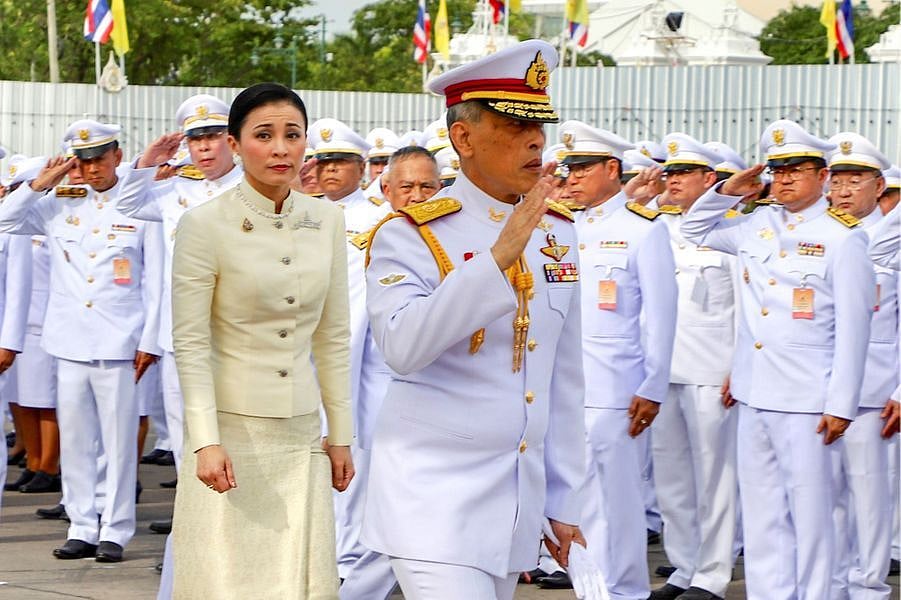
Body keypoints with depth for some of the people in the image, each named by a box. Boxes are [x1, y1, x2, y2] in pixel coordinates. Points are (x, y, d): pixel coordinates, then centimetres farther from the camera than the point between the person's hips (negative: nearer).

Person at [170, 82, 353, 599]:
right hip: (232, 427, -4)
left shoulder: (326, 220, 6)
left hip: (301, 435, 4)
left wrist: (341, 435, 10)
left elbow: (333, 337, 11)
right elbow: (190, 343, -9)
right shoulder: (205, 225, -8)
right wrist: (206, 441, -17)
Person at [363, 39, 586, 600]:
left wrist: (564, 499, 15)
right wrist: (502, 253, -29)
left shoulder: (559, 232, 10)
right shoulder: (409, 236, -7)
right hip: (436, 495, -6)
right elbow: (403, 347, -26)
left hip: (518, 500, 6)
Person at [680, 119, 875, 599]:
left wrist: (840, 405, -12)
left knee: (809, 512, -1)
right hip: (754, 396, 6)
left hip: (807, 399, -6)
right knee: (761, 510, 10)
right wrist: (726, 191, 9)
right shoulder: (755, 226, 11)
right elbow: (693, 230, 27)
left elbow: (852, 329, -8)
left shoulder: (842, 236, -5)